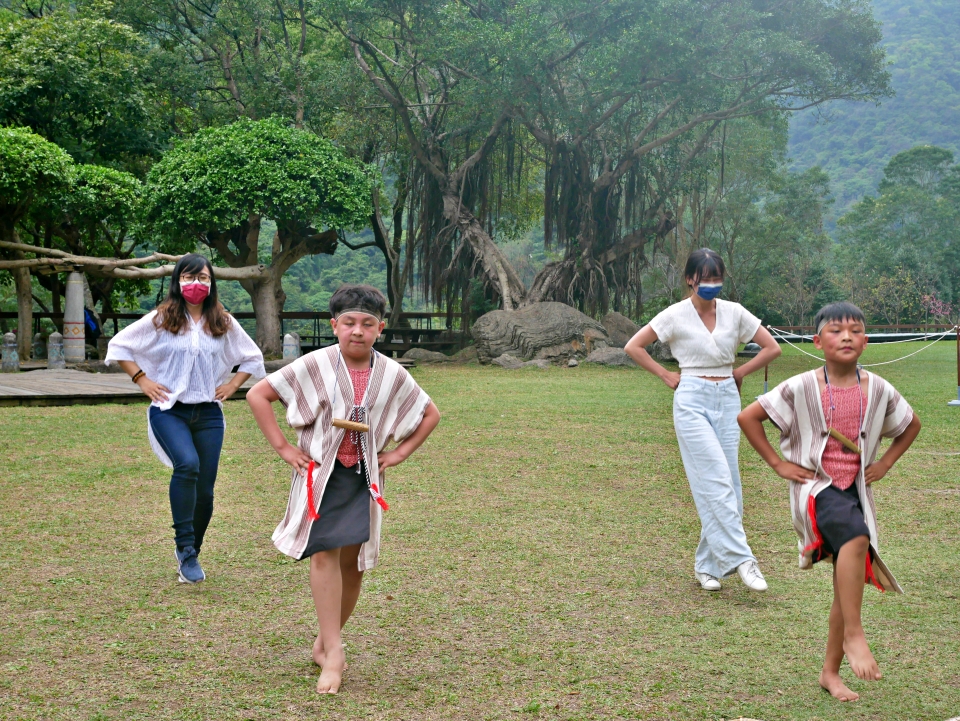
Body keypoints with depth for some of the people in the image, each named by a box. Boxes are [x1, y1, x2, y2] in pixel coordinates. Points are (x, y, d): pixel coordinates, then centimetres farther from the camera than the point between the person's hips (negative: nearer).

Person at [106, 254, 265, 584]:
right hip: (169, 410, -3)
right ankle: (185, 548, -22)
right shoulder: (160, 320, 0)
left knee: (204, 490, 1)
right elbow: (118, 345, 6)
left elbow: (252, 358, 21)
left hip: (208, 414, 3)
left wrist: (232, 385, 8)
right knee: (188, 464, -30)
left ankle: (190, 556, 21)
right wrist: (142, 380, -2)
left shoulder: (223, 323, 8)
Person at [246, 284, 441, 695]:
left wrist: (398, 454, 4)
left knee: (353, 561, 6)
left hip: (363, 476, 3)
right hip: (321, 473, -3)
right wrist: (283, 449, -8)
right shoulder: (315, 366, -11)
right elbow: (258, 395, -6)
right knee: (324, 554, -14)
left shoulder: (392, 375, -3)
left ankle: (325, 643, 24)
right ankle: (333, 653, -13)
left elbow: (430, 414, 13)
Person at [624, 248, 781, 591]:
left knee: (726, 483, 2)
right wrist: (666, 376, -1)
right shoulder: (676, 315, -4)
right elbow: (633, 346, 0)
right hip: (692, 400, -4)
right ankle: (740, 559, -15)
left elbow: (772, 348, 12)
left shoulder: (734, 313, 5)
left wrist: (740, 371, 6)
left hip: (727, 399, 4)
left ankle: (707, 565, 11)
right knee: (716, 481, -14)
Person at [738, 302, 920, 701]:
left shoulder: (878, 390, -1)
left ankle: (831, 672, 22)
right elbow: (747, 417, -5)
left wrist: (884, 463, 8)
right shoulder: (801, 388, -11)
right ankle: (853, 634, -26)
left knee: (849, 582, 7)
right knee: (856, 536, -35)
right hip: (815, 486, -5)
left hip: (856, 488, 5)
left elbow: (911, 425, 18)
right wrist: (777, 463, -6)